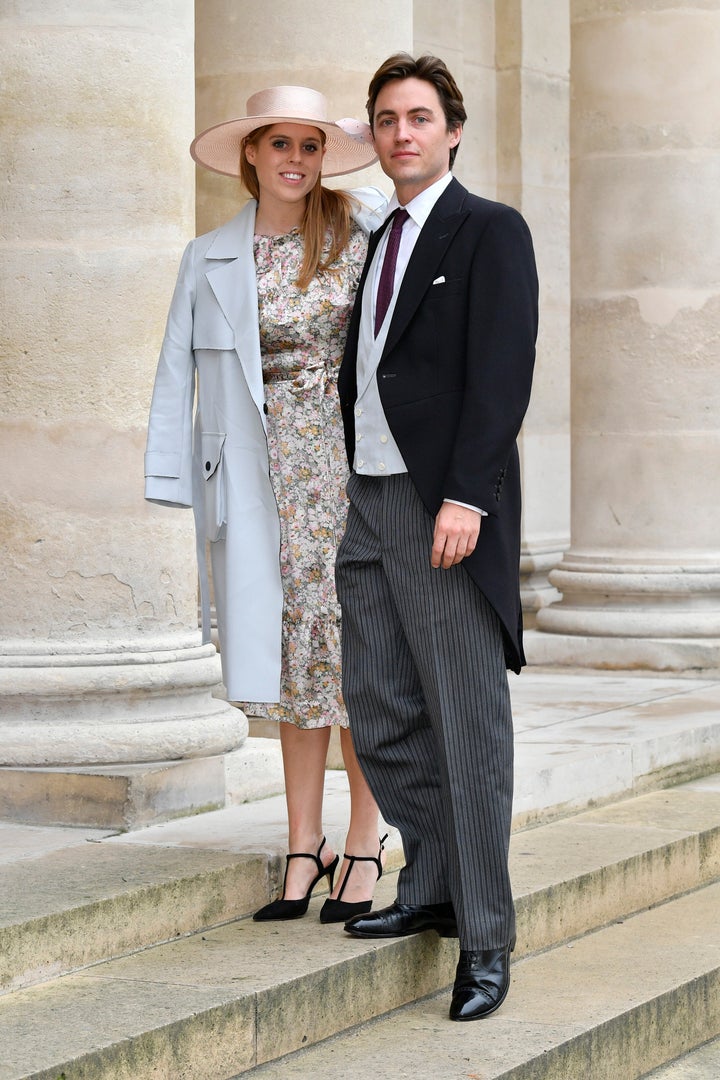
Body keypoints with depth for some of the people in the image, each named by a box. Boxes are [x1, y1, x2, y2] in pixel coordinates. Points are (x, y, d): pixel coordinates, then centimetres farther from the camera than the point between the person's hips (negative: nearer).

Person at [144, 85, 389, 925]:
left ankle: (363, 845, 8)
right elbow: (178, 372, 8)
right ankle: (303, 848, 11)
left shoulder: (364, 230, 1)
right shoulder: (210, 260, 6)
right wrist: (175, 484, 3)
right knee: (294, 645, 4)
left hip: (357, 459, -2)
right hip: (273, 469, 2)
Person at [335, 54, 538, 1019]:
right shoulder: (381, 242, 20)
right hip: (371, 505, 8)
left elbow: (502, 370, -12)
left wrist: (467, 496, -21)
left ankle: (485, 939, 1)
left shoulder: (491, 232, -3)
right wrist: (352, 486, 11)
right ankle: (432, 889, 23)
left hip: (447, 509, -7)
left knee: (468, 725, -5)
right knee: (381, 718, 9)